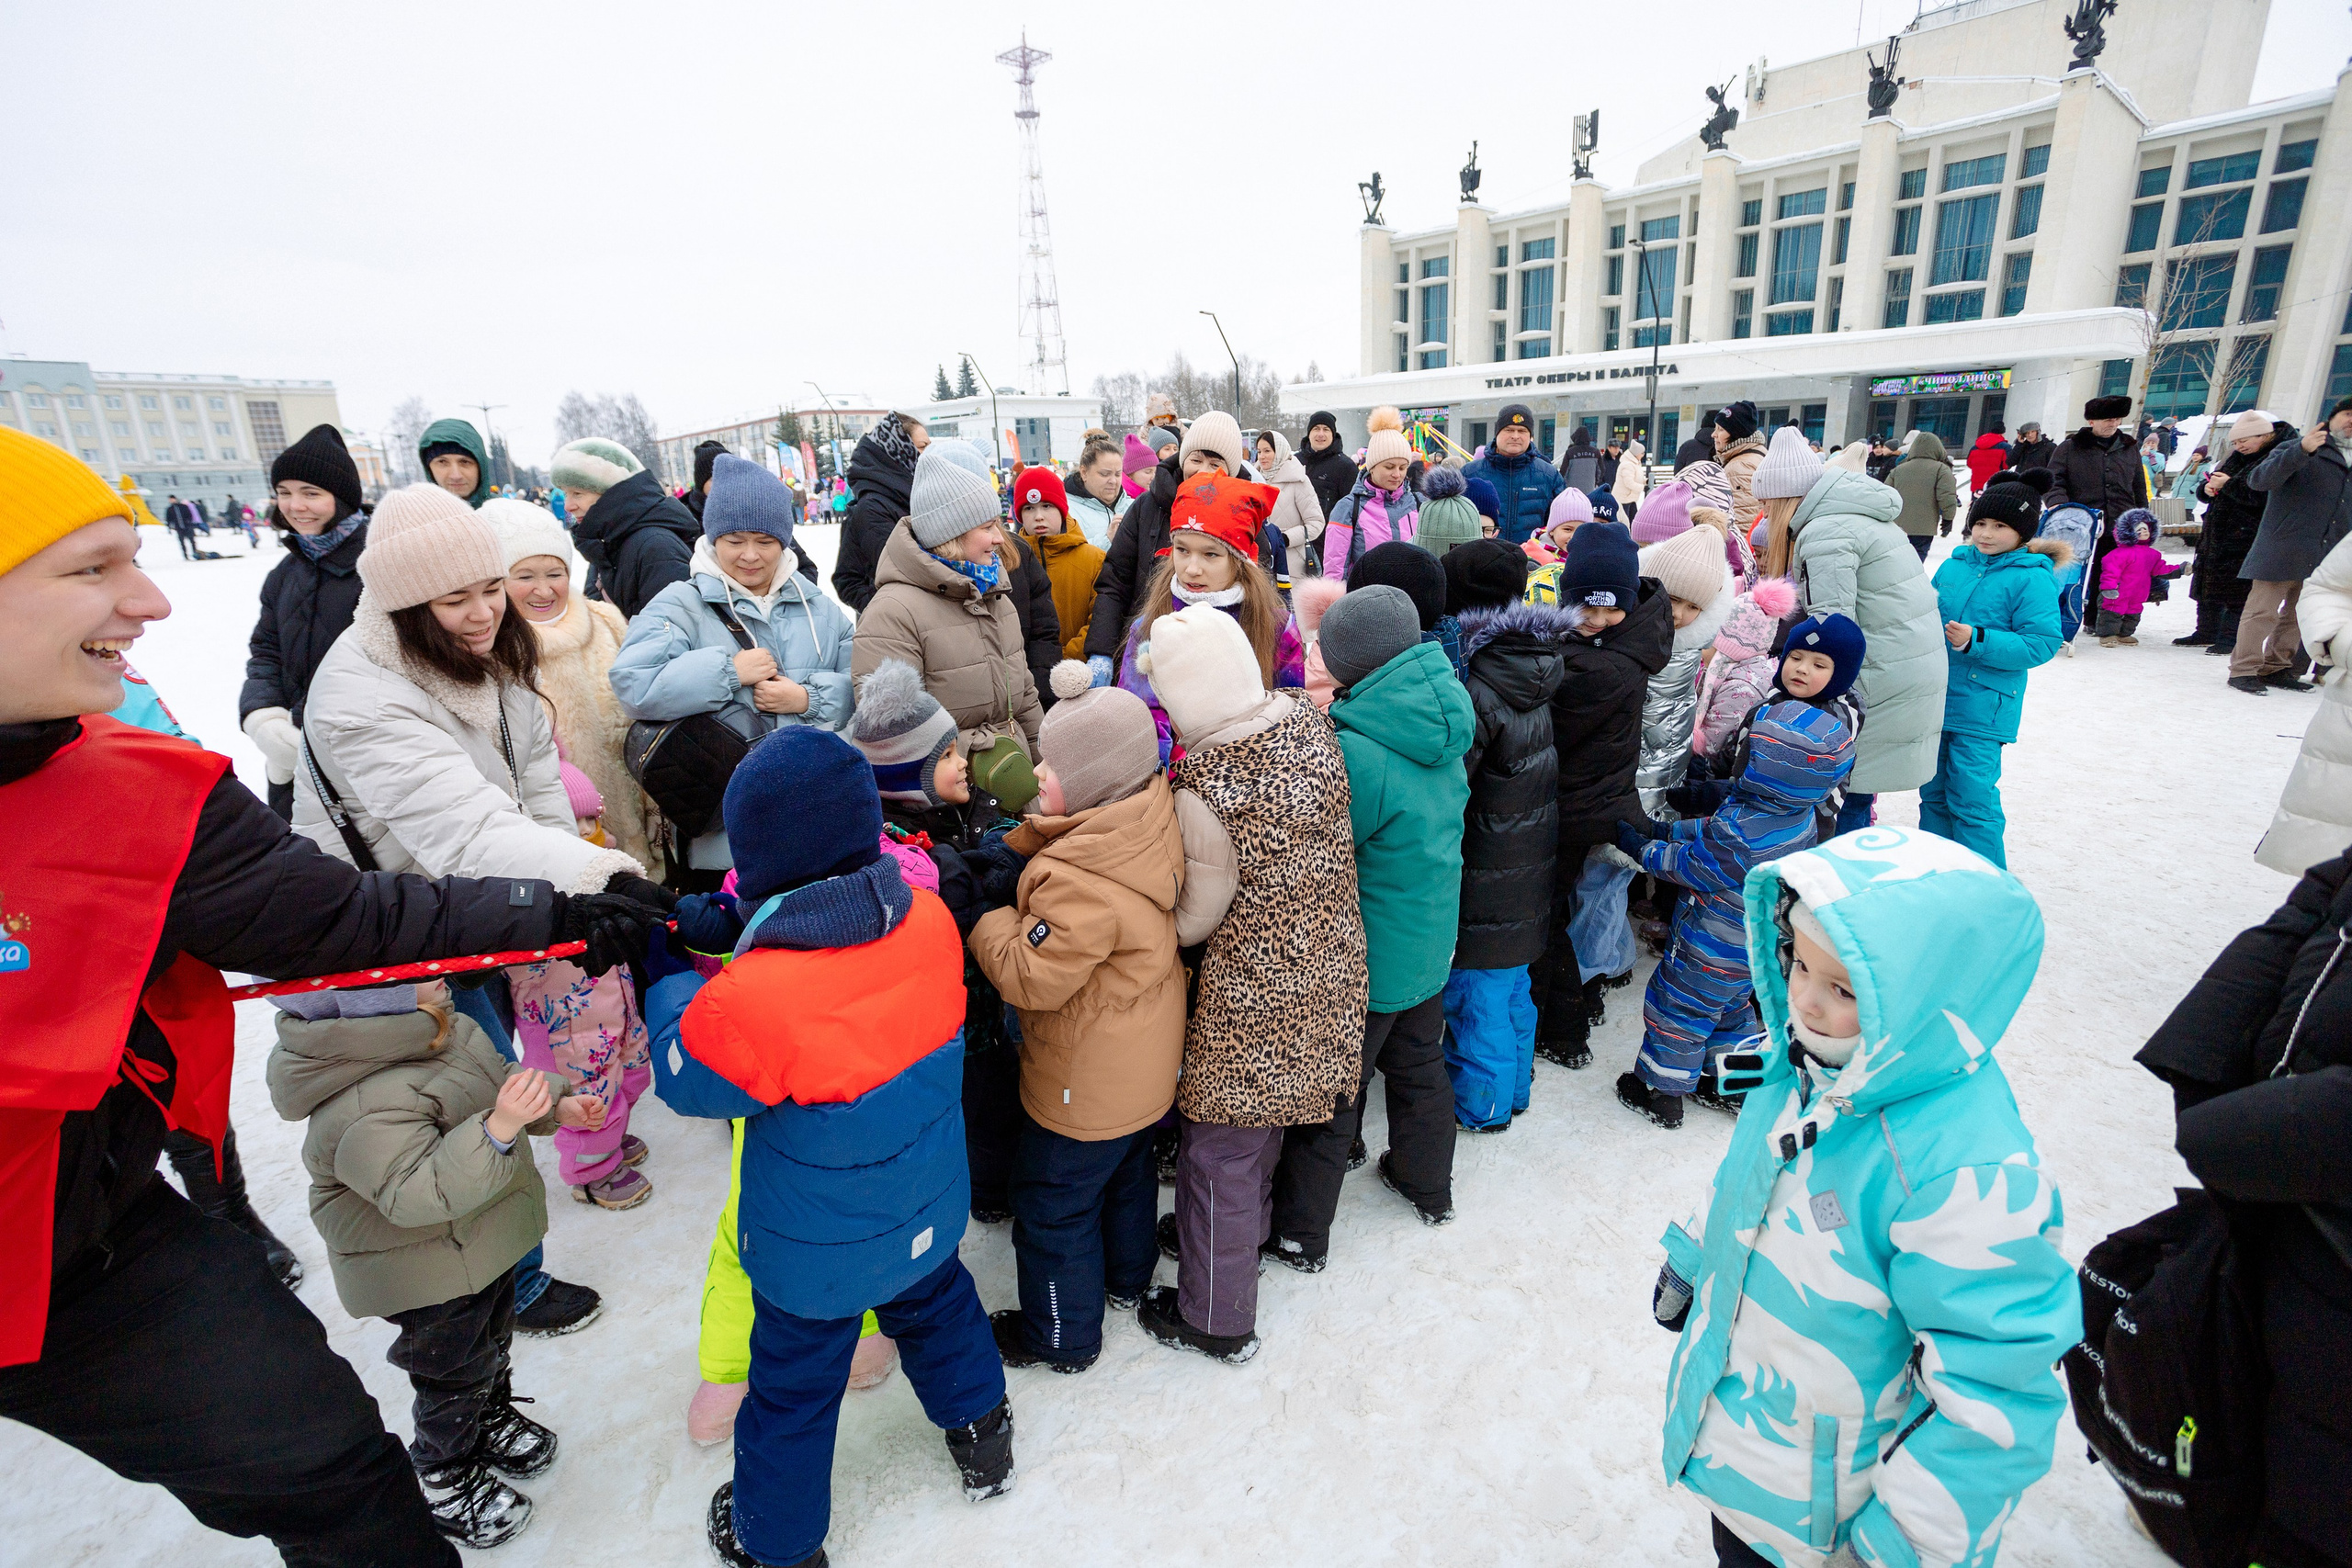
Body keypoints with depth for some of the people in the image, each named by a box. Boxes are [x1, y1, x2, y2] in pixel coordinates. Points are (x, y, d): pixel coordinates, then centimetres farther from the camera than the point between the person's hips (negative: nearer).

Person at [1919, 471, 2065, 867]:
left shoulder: (2033, 577, -7)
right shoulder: (1955, 564, 9)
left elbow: (2042, 644, -13)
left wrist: (1976, 640, -23)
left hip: (1982, 708, -6)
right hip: (1935, 698, 6)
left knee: (1972, 801, -5)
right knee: (1933, 793, 15)